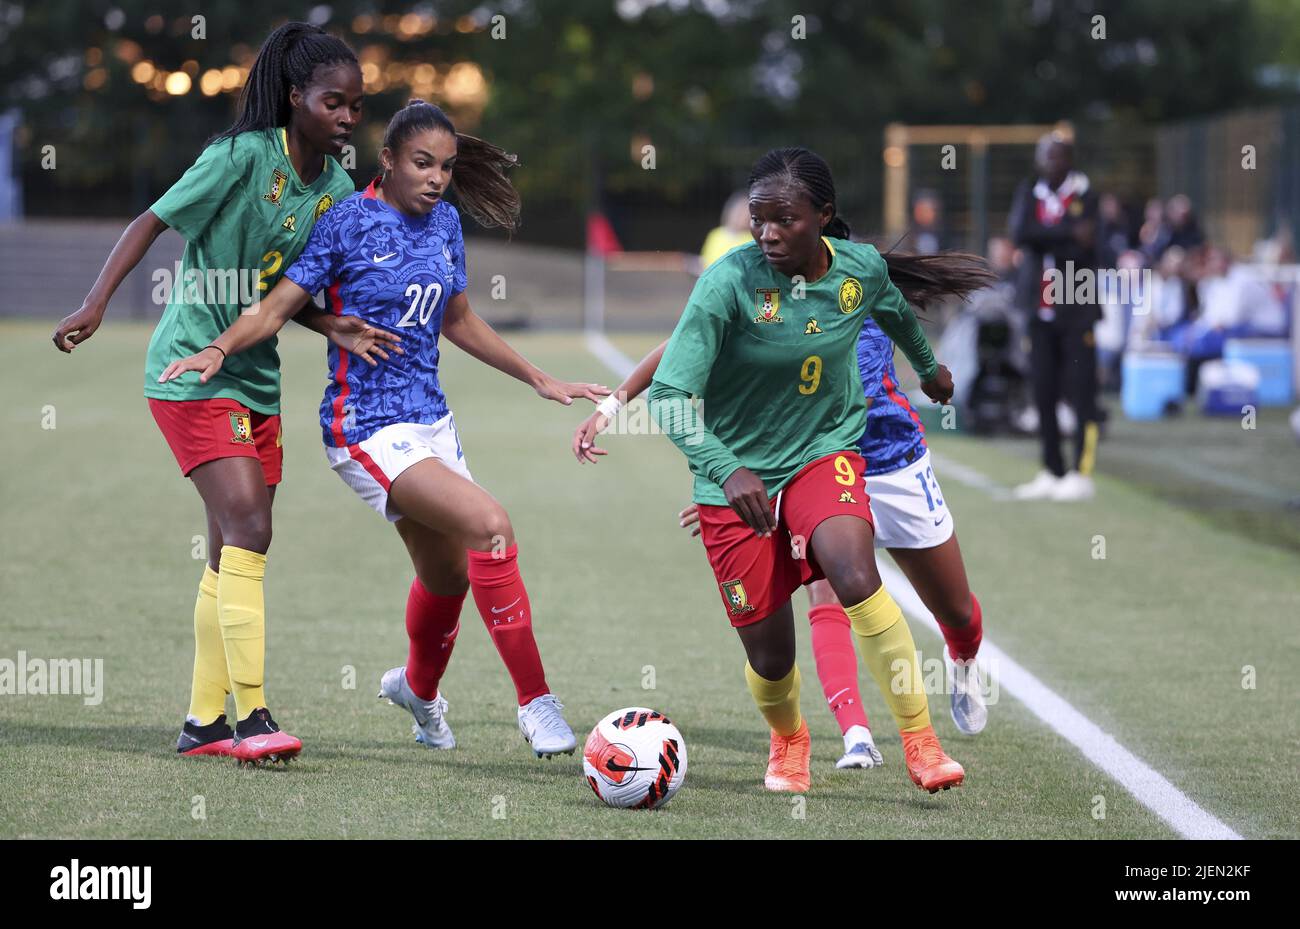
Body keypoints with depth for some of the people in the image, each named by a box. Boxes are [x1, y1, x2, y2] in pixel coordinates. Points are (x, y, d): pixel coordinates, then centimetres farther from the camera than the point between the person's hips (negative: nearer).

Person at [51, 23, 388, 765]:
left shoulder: (338, 190, 4)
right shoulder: (244, 158, -16)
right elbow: (153, 222, -11)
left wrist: (336, 330, -12)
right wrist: (97, 304, -18)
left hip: (256, 380, 8)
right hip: (192, 373, -8)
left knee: (235, 550, 9)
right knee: (247, 528, -18)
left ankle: (205, 722, 16)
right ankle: (251, 715, -18)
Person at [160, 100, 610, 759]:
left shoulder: (444, 222, 8)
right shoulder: (348, 222, -10)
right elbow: (277, 308, -12)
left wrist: (539, 380, 23)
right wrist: (220, 348, -30)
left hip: (430, 420, 8)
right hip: (368, 429, -7)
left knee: (448, 571, 18)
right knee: (491, 527, -24)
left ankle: (418, 687, 49)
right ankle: (535, 703, -17)